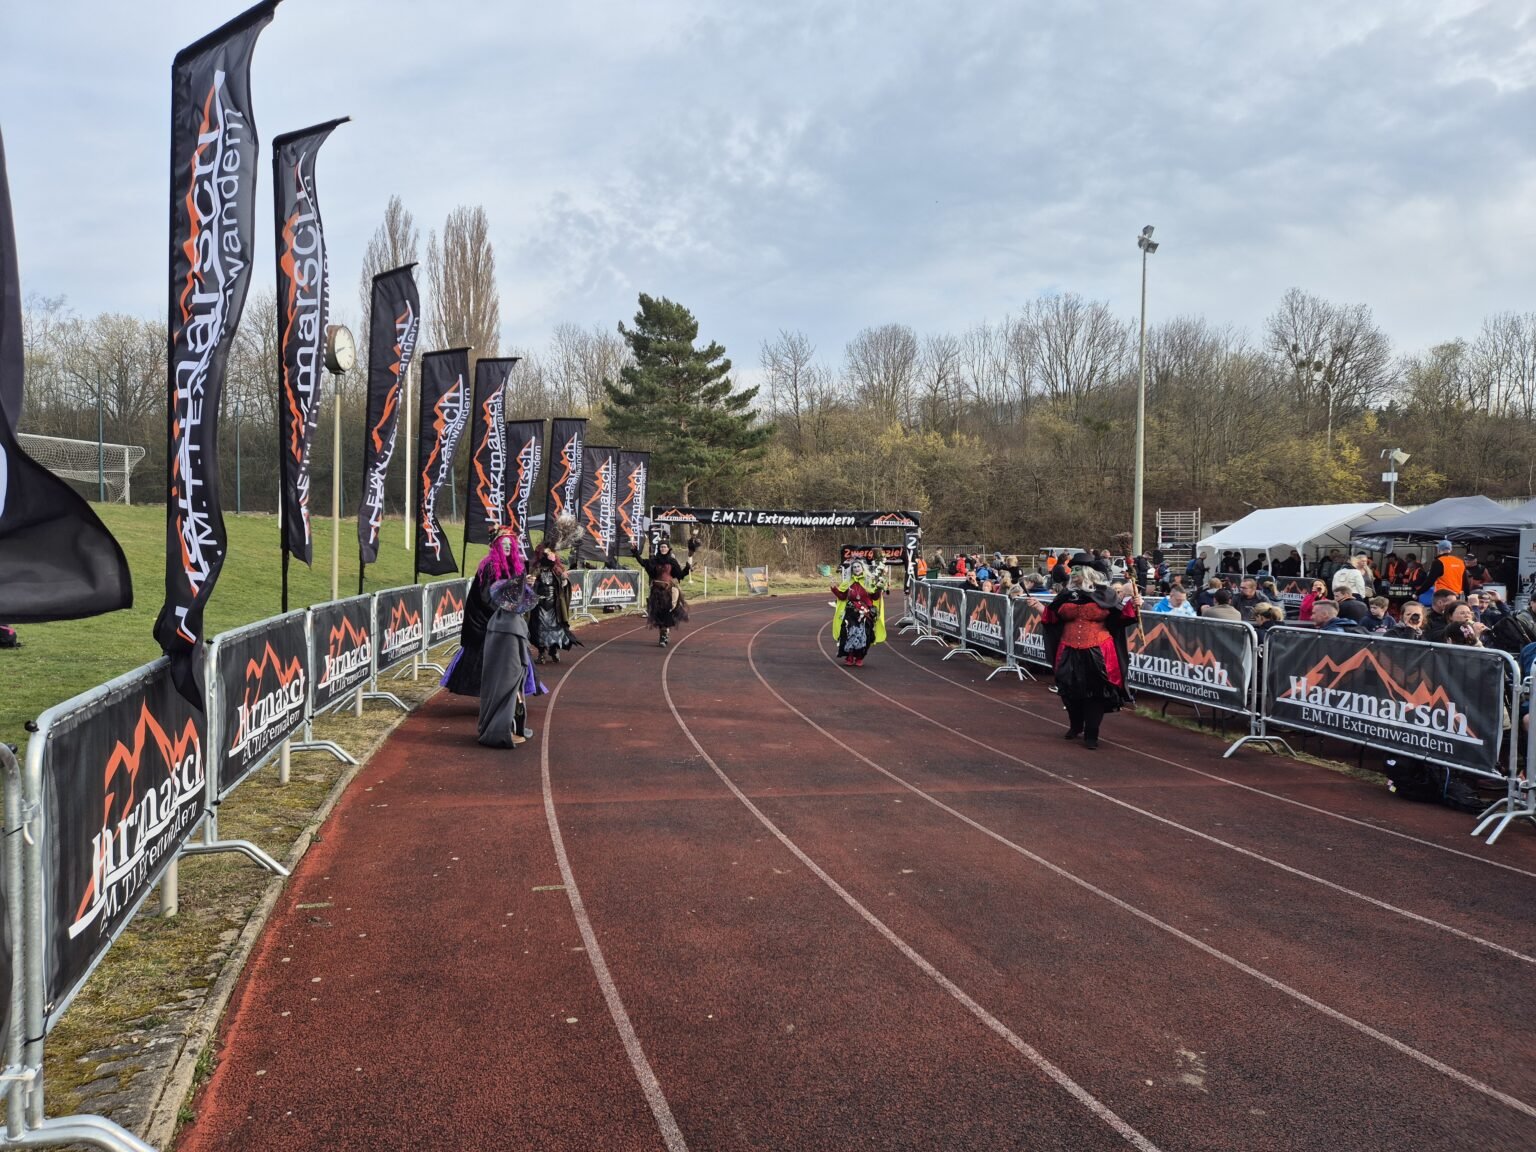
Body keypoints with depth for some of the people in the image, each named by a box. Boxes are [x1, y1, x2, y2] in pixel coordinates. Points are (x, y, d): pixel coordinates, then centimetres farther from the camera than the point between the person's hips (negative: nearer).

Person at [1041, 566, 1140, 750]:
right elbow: (1053, 617, 17)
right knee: (1071, 691, 12)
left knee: (1095, 693, -4)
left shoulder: (1104, 595, -3)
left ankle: (1091, 734, 4)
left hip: (1097, 653, -4)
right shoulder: (1068, 595, 8)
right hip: (1070, 653, 4)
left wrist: (1133, 606, -17)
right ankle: (1075, 726, 34)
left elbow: (1119, 616, -3)